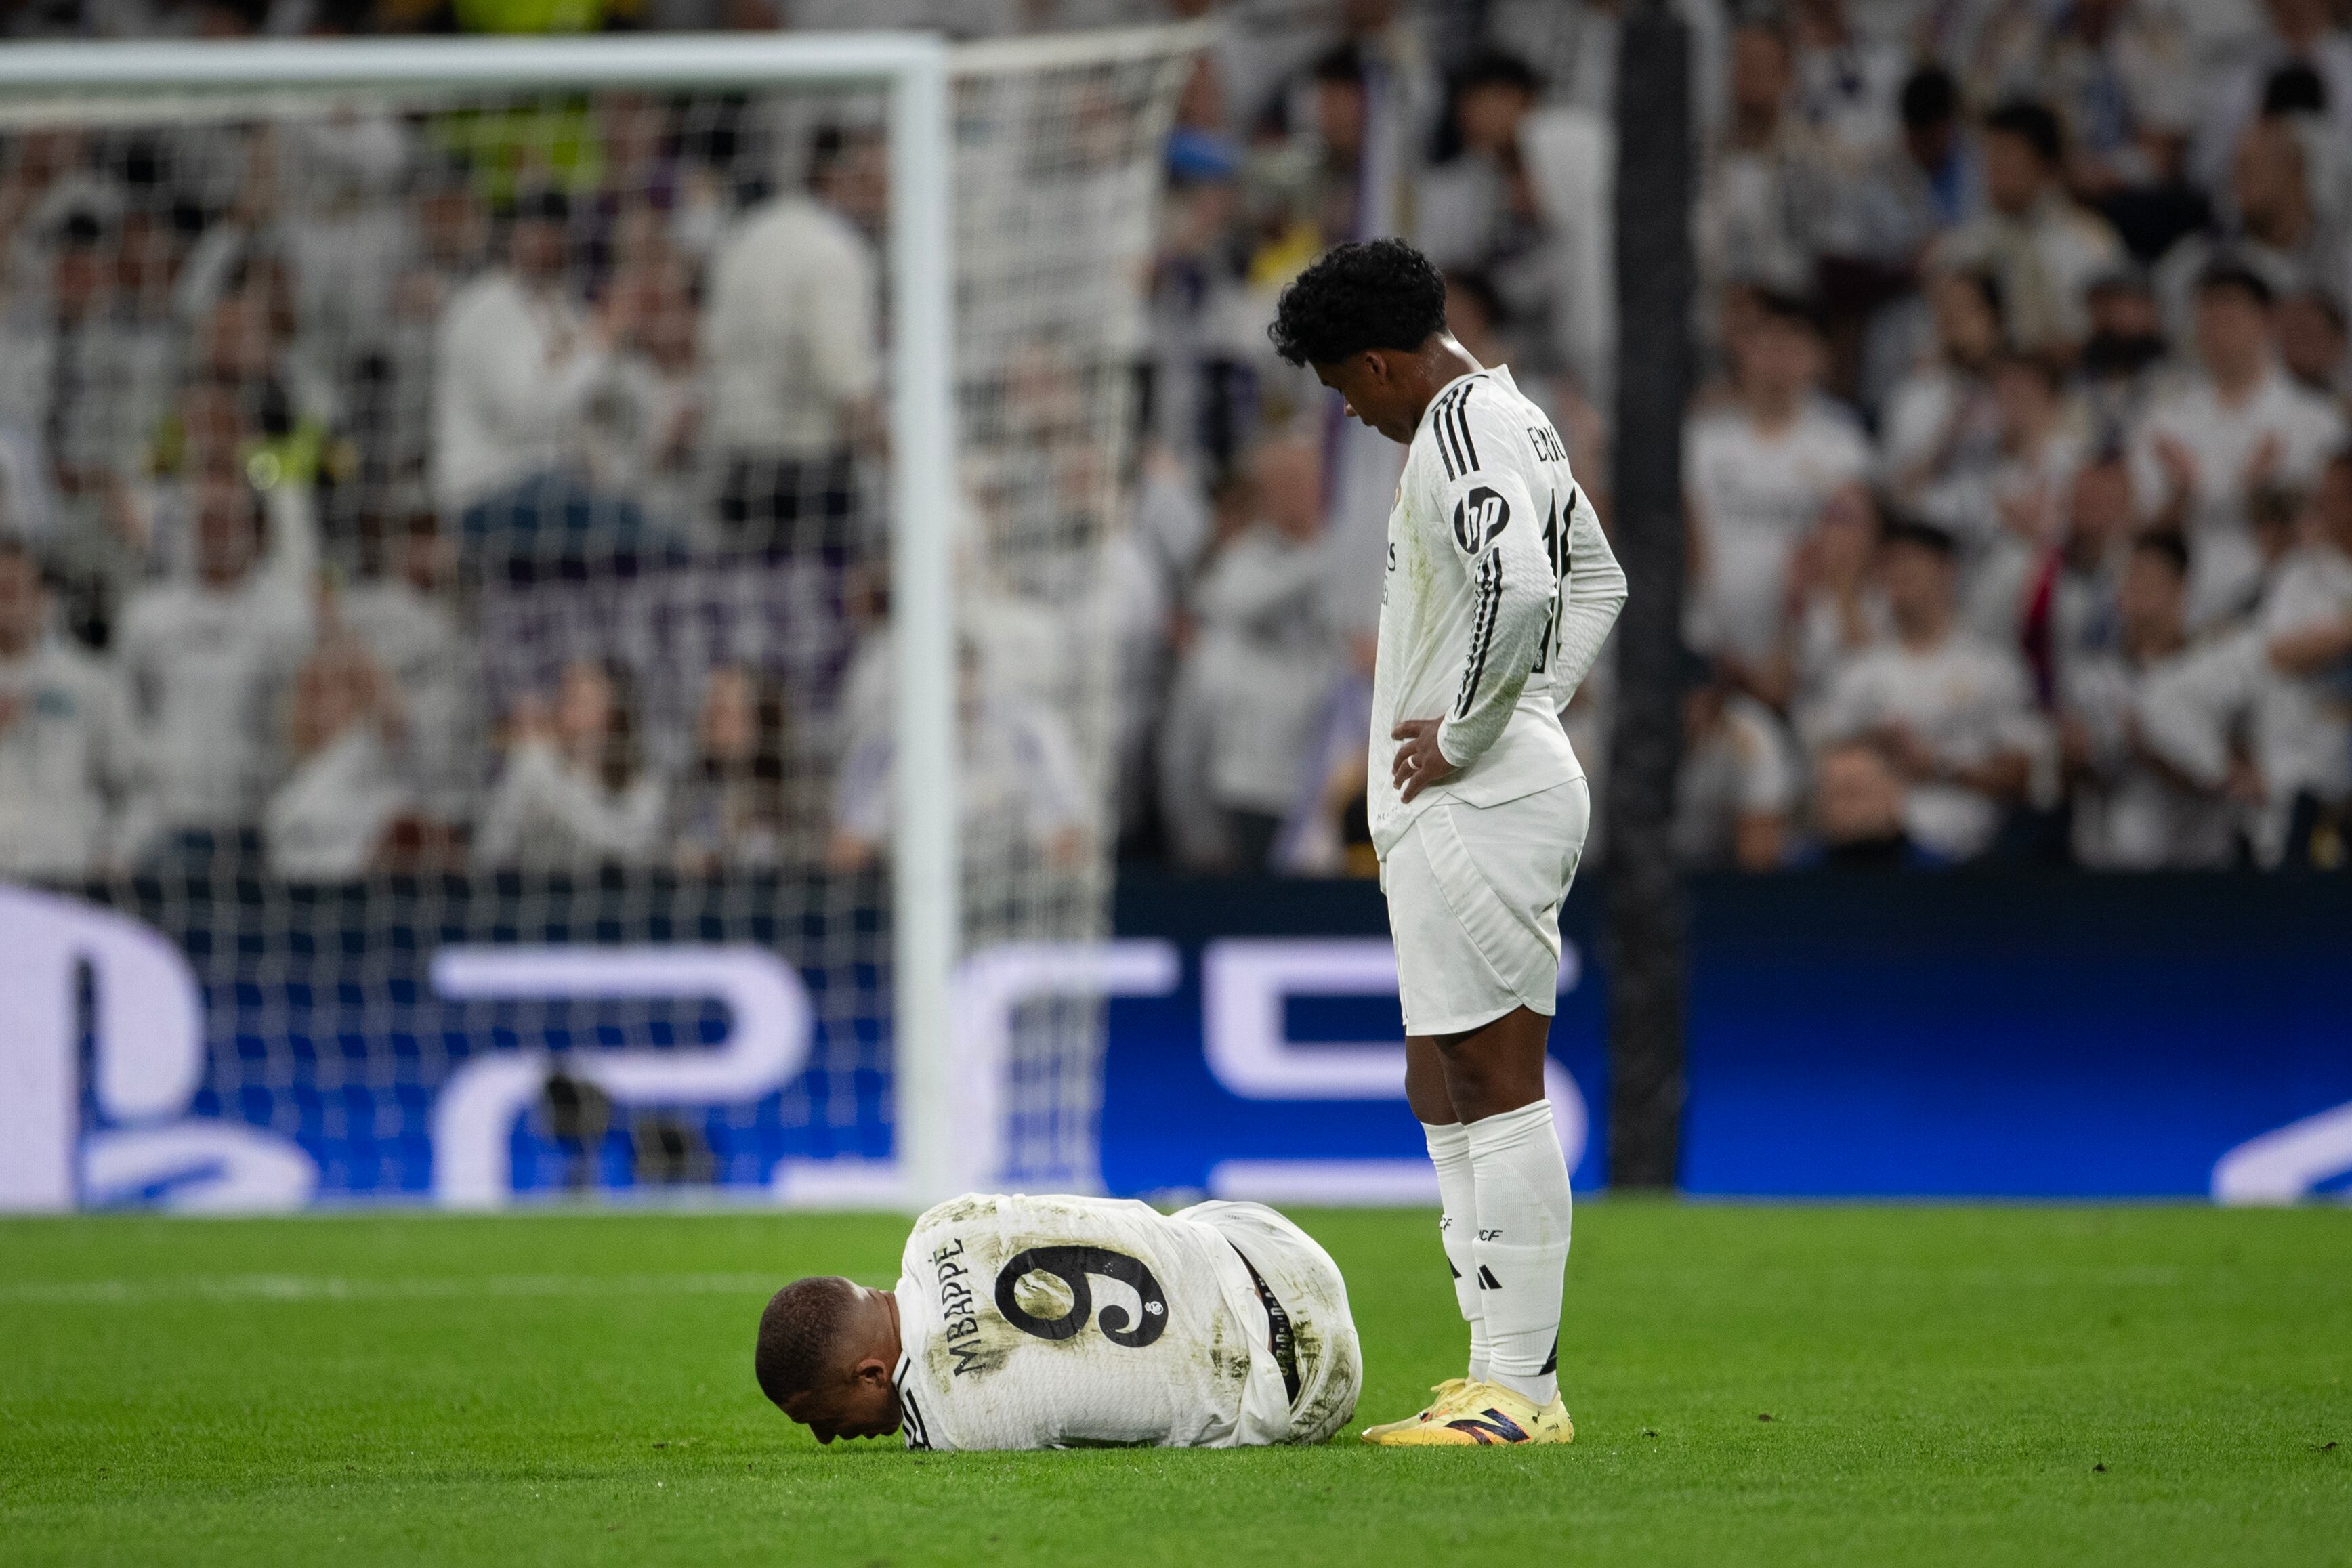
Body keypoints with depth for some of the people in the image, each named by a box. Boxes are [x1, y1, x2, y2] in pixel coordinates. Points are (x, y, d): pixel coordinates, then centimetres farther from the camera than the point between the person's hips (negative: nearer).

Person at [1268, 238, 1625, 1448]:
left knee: (1496, 1088, -9)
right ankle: (1497, 1370, 15)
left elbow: (1520, 585, -32)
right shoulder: (1507, 415, 17)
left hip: (1475, 805, -11)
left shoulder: (1459, 434, -15)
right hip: (1457, 811, 11)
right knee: (1443, 1095, 13)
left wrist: (1464, 734, -20)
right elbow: (1595, 582, 29)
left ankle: (1523, 1390, -8)